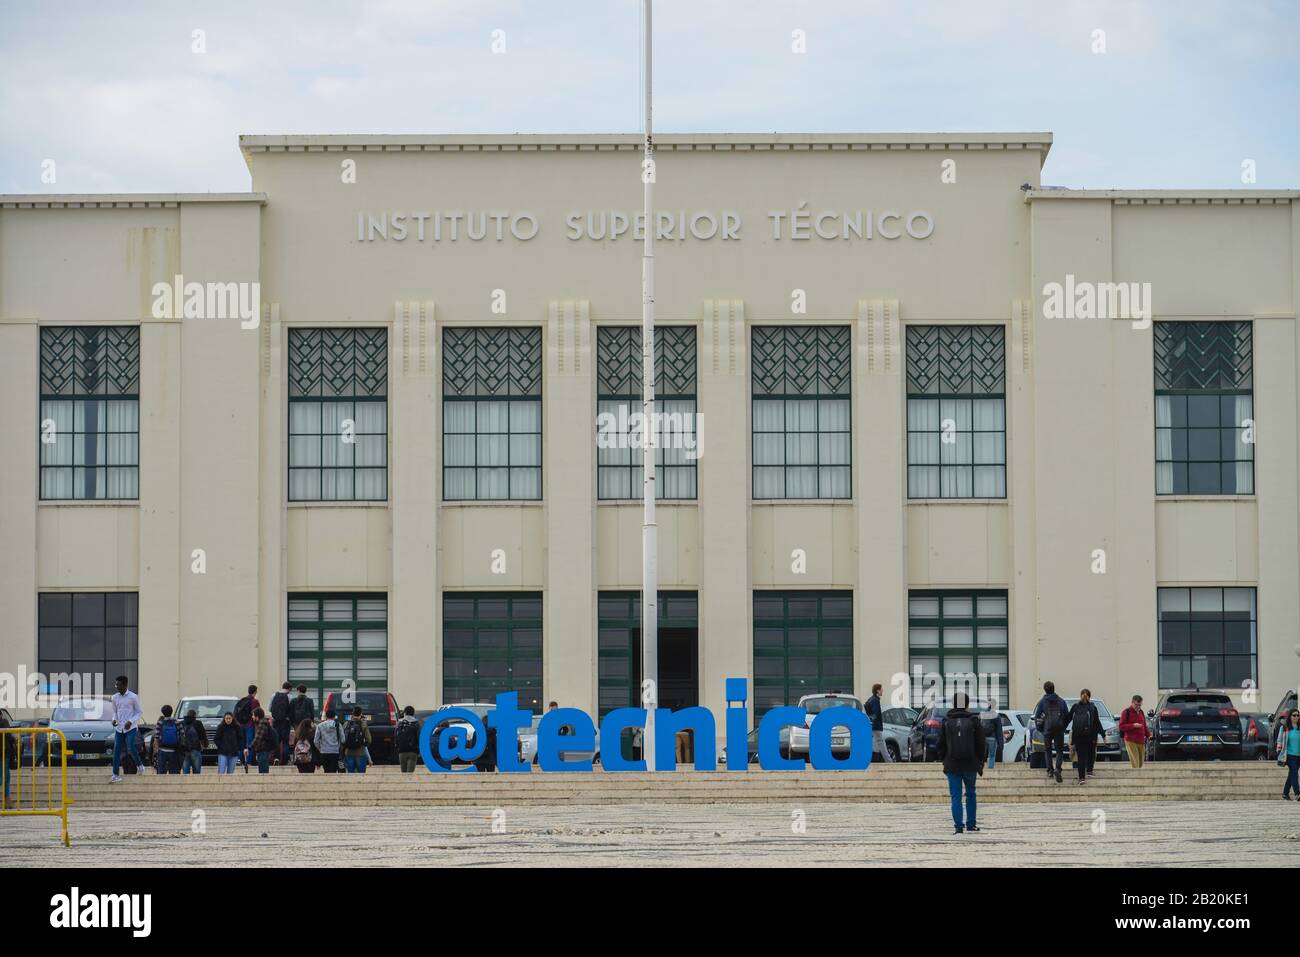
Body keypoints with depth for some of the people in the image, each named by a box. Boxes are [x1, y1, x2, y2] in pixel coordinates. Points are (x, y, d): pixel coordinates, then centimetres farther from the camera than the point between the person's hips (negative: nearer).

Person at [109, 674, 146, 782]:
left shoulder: (133, 697, -7)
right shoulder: (115, 698, 7)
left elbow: (140, 712, -2)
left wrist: (131, 722, -15)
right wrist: (114, 719, -3)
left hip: (131, 728, -5)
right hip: (119, 728, 5)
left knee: (131, 748, -18)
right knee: (117, 751, 0)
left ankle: (140, 765, 9)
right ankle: (116, 775, 4)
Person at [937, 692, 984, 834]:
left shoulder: (946, 721, -1)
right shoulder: (973, 721, -3)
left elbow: (941, 744, 3)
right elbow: (980, 744, 1)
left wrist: (943, 761, 12)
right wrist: (980, 763, 9)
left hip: (952, 765, -1)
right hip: (970, 764, 1)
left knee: (956, 796, 0)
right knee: (970, 794, 16)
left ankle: (958, 825, -11)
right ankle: (971, 825, 17)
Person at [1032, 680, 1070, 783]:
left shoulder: (1042, 702, -1)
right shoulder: (1061, 701, 5)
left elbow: (1037, 717, 0)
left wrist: (1040, 728, 14)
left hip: (1047, 730, -1)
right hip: (1059, 731, 1)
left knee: (1047, 750, 14)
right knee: (1059, 751, 5)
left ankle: (1050, 771, 9)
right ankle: (1057, 769, -17)